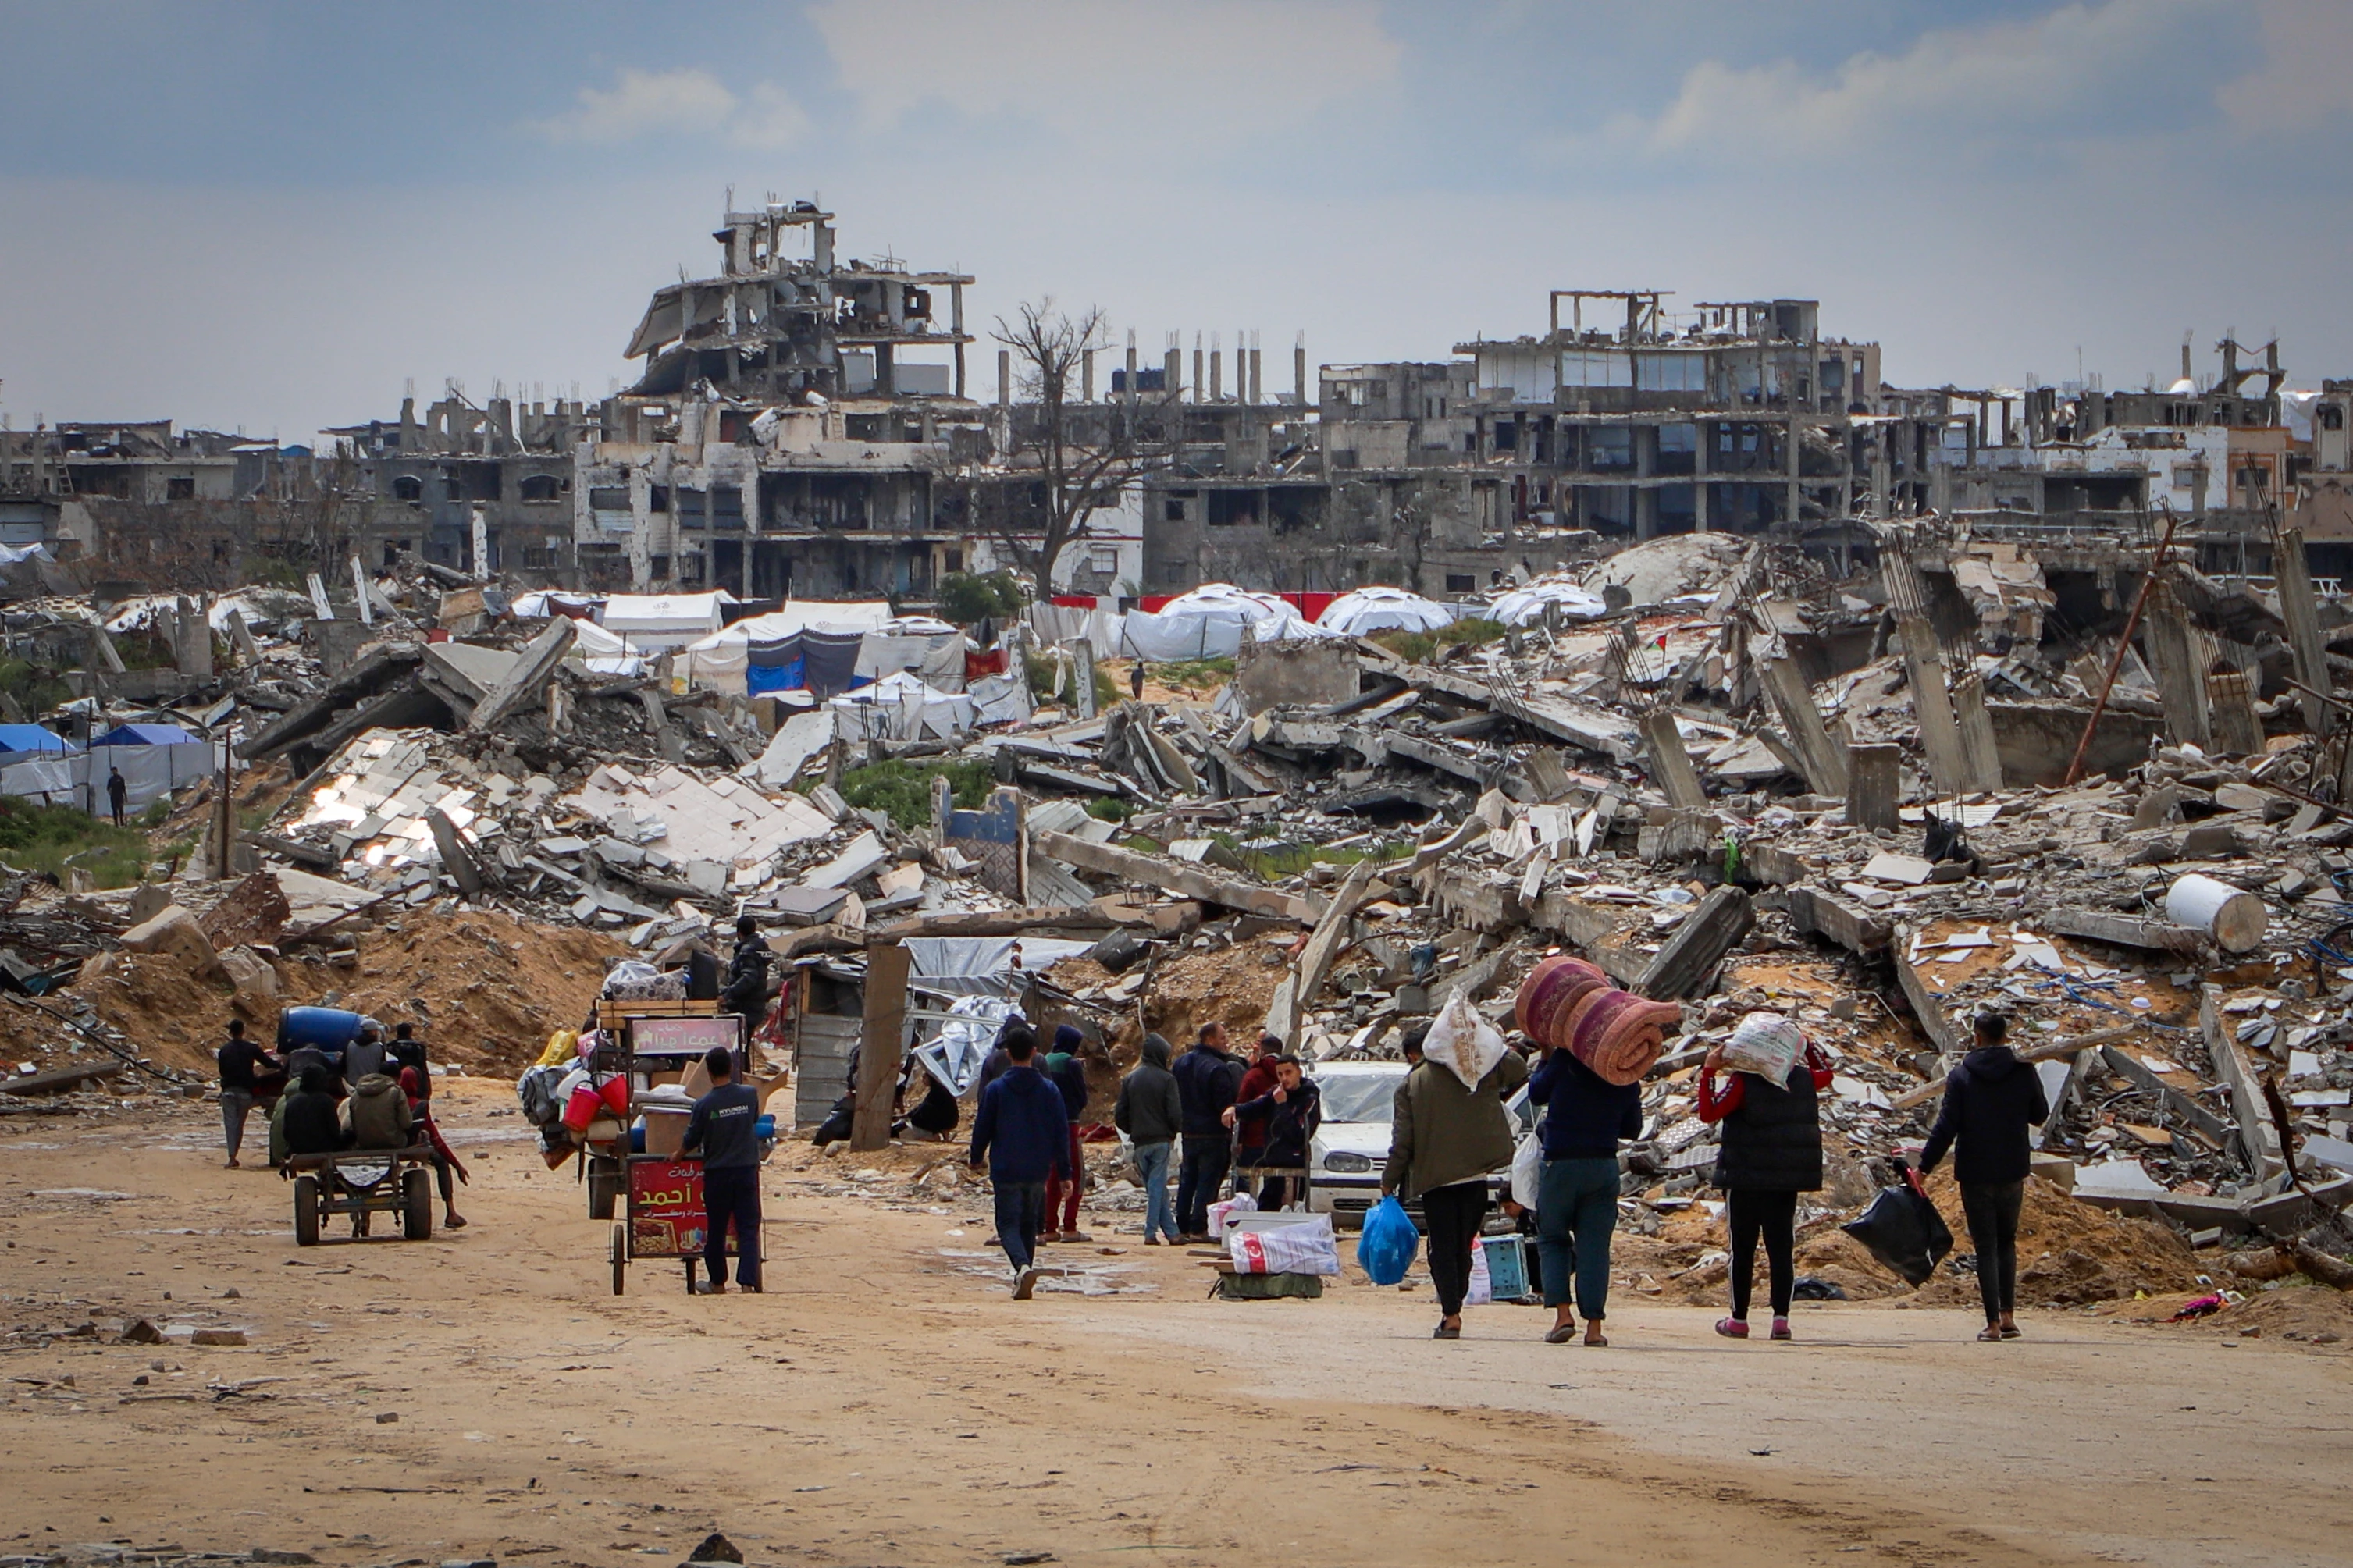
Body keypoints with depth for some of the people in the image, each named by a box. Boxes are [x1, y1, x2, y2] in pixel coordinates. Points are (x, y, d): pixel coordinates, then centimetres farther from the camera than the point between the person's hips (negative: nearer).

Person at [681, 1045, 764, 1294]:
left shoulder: (704, 1105, -10)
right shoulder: (750, 1095, -3)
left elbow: (691, 1141, 0)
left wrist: (677, 1155, 20)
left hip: (717, 1173, -1)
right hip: (747, 1170, 1)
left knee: (716, 1230, 12)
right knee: (748, 1229, 1)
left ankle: (717, 1283, 22)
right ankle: (747, 1282, -10)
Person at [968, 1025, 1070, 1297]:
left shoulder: (995, 1090, -6)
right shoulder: (1049, 1090, -1)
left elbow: (982, 1129, 1)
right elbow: (1062, 1134, 0)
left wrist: (976, 1159, 19)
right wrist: (1065, 1173, 6)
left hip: (1006, 1170, -3)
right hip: (1038, 1172, 3)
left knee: (1008, 1223, -2)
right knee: (1029, 1223, 18)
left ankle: (1023, 1266, -28)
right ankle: (1023, 1276, 21)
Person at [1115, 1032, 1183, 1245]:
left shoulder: (1130, 1079, 6)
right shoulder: (1166, 1079, -7)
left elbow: (1120, 1114, 6)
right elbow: (1175, 1114, -10)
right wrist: (1173, 1133, 8)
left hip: (1139, 1142, 4)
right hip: (1161, 1140, -4)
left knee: (1154, 1187, 10)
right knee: (1157, 1186, -1)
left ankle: (1170, 1231, 10)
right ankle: (1151, 1232, -6)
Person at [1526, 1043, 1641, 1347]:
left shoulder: (1565, 1061, -9)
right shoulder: (1628, 1081, 1)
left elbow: (1536, 1094, 7)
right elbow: (1632, 1130, 13)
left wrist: (1545, 1060, 21)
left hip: (1560, 1165, -2)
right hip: (1604, 1168, 2)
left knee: (1551, 1239, 13)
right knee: (1595, 1246, 5)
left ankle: (1563, 1313, -2)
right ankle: (1594, 1326, 0)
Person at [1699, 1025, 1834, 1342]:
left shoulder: (1743, 1082, -13)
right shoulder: (1802, 1078, 3)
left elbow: (1708, 1112, -16)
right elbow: (1825, 1073, 25)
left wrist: (1709, 1071, -14)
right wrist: (1807, 1045, 25)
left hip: (1746, 1180, -4)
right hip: (1787, 1180, 4)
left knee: (1743, 1249, 3)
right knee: (1781, 1248, 5)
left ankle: (1739, 1320, 7)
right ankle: (1781, 1318, -1)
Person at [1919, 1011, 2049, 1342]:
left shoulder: (1961, 1076, -7)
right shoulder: (2024, 1072, -2)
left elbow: (1946, 1126, -11)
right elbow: (2040, 1116, 10)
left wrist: (1924, 1166, -5)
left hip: (1974, 1174, -2)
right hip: (2012, 1173, 2)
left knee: (1986, 1247, 1)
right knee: (2007, 1242, 19)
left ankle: (1993, 1322, -3)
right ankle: (2008, 1315, 12)